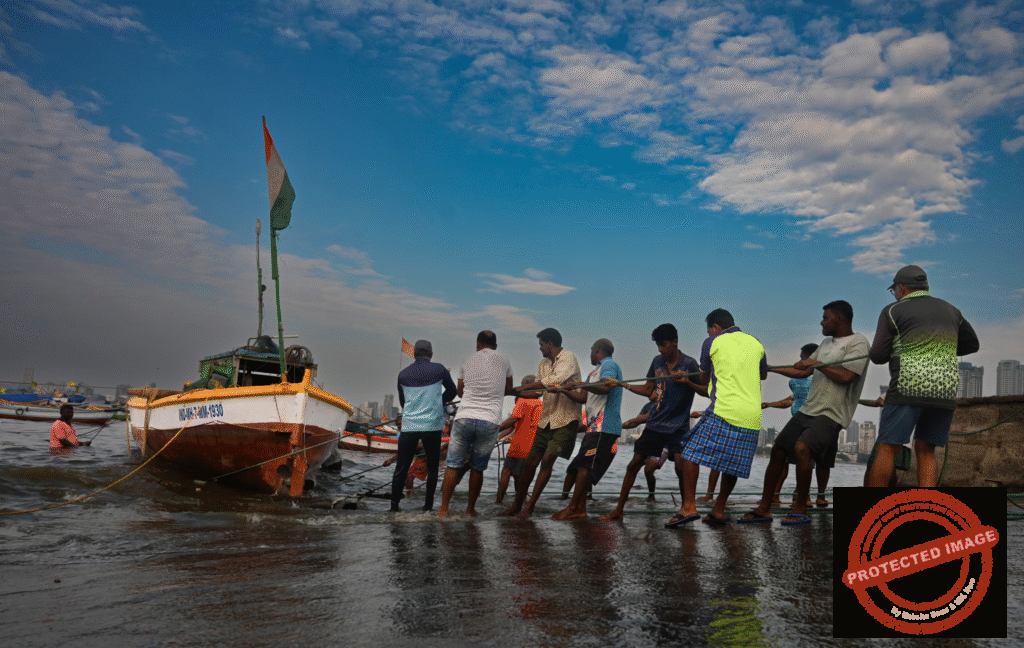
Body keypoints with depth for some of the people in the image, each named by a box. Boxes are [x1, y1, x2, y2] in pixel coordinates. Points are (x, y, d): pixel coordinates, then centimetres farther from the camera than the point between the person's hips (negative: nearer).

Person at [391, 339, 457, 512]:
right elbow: (452, 392, 12)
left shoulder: (403, 374, 7)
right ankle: (428, 506, 10)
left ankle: (394, 506, 6)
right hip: (432, 426, -2)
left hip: (408, 426, 2)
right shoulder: (439, 370, 0)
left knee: (401, 468, 6)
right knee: (432, 468, 10)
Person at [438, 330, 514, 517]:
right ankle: (470, 509, 21)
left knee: (453, 465, 7)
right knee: (477, 468, 11)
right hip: (490, 422, 0)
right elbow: (508, 390, 21)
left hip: (464, 418, 0)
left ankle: (443, 509, 7)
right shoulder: (503, 361, 8)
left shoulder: (468, 361, 11)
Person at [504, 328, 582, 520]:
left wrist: (526, 387, -21)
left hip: (566, 419, -7)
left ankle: (529, 507, -7)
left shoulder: (568, 358, -10)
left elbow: (554, 381, -26)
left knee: (547, 460, -14)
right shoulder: (543, 364, 14)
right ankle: (517, 505, 17)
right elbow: (539, 389, 13)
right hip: (547, 418, 7)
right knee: (531, 461, 5)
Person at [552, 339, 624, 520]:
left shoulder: (609, 365, -4)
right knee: (583, 466, 6)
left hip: (604, 426, -10)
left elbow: (605, 388, -22)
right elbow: (583, 397, 24)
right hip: (594, 426, 10)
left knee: (585, 465, -13)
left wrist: (582, 384, -23)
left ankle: (573, 508, -12)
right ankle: (580, 508, 7)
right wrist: (563, 390, 15)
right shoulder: (595, 372, 26)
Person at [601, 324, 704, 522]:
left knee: (680, 467, -18)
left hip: (678, 426, -4)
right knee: (634, 464, 2)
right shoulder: (657, 361, 8)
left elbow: (706, 391, -9)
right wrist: (624, 385, 6)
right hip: (655, 424, 5)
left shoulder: (688, 363, -7)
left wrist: (687, 381, -24)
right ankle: (618, 510, 11)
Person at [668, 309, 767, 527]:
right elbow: (763, 375, 34)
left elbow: (703, 377, 17)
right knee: (733, 464, 15)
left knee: (692, 452, -1)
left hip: (724, 411, -5)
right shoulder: (755, 343, 18)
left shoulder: (712, 343, 5)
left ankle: (689, 506, -10)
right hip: (752, 417, 6)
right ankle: (718, 509, 18)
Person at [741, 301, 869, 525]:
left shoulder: (858, 342, -6)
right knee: (778, 451, 3)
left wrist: (817, 363, -8)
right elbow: (803, 372, 23)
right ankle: (764, 509, 12)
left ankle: (801, 510, -14)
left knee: (802, 448, -28)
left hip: (830, 414, -8)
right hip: (808, 409, 8)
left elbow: (846, 376, -19)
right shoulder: (826, 343, 20)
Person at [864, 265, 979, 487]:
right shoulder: (950, 311, 18)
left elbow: (877, 356, -3)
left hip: (908, 388, -5)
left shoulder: (893, 311, 2)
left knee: (886, 449, -3)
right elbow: (972, 344, 30)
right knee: (925, 451, 11)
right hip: (945, 392, 5)